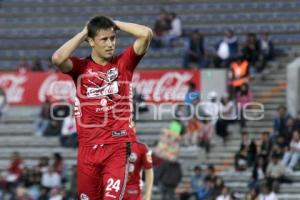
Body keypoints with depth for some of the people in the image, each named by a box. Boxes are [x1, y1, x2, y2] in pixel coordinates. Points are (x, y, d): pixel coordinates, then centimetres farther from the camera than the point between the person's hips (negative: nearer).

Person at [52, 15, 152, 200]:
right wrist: (83, 34, -4)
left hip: (118, 146, -2)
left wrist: (116, 24, 4)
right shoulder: (81, 67, 5)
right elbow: (58, 58, -16)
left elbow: (146, 34, -6)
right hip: (88, 147, 2)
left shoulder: (123, 63, 5)